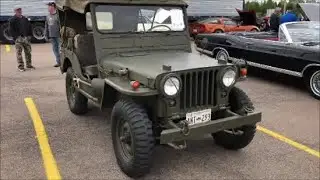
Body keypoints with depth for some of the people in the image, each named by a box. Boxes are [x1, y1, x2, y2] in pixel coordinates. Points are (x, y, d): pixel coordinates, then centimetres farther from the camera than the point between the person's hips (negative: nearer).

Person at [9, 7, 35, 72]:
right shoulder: (12, 20, -2)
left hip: (26, 38, 5)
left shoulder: (25, 19, 14)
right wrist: (16, 37, -14)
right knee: (19, 53, -5)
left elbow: (30, 27, 19)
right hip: (18, 39, -5)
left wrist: (30, 35, 9)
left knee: (28, 52, 9)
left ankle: (29, 65, 21)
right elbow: (11, 30, -7)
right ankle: (20, 66, -1)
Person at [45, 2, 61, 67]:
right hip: (52, 36, 7)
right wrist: (47, 35, 14)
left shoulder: (58, 15, -8)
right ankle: (58, 61, 16)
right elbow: (46, 26, 17)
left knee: (60, 48, -2)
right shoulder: (48, 16, 13)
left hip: (58, 35, -6)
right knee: (55, 49, 8)